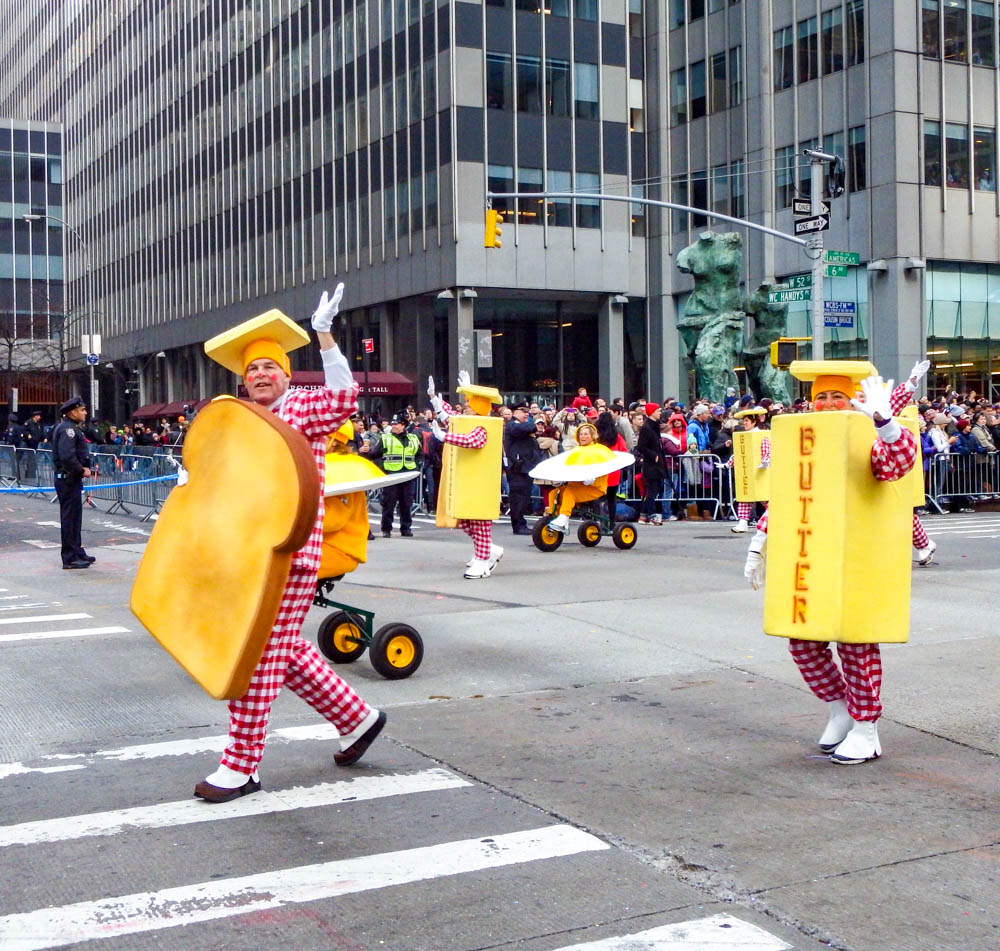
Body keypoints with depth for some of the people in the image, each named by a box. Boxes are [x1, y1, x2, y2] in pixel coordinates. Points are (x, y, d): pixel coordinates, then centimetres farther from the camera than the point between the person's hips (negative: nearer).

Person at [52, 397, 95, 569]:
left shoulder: (73, 428, 16)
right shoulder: (67, 429, -17)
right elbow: (67, 456, -27)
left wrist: (86, 467, 3)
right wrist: (82, 470, -15)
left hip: (72, 479, 11)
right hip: (68, 479, -11)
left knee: (75, 517, 17)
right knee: (70, 518, -5)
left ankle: (78, 553, 27)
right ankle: (70, 558, -1)